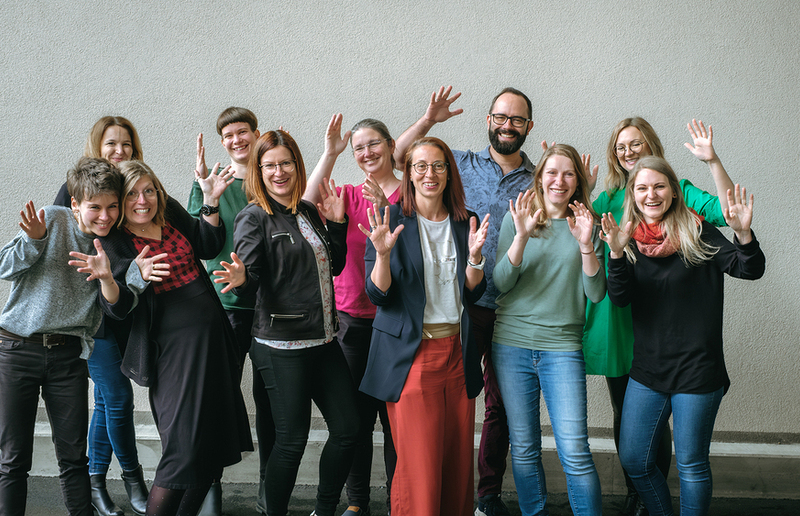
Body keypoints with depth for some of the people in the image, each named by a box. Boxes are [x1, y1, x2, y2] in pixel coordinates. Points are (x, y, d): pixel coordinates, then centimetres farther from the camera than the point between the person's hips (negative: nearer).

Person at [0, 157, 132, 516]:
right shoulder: (54, 220, -4)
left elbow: (117, 307, 0)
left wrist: (106, 277, -19)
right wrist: (34, 240, -23)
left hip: (68, 355, 3)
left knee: (74, 456, 6)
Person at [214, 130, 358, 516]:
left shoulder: (309, 212, 12)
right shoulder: (254, 218, -7)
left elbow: (334, 266, 19)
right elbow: (249, 281, -14)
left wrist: (336, 224, 7)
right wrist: (240, 278, -36)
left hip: (323, 339, 7)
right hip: (283, 347, -7)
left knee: (347, 428, 9)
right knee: (292, 440, -1)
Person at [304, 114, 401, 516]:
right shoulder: (347, 196, 9)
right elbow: (308, 205, -10)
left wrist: (386, 209, -24)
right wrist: (330, 154, -14)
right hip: (352, 319, 2)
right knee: (356, 414, 9)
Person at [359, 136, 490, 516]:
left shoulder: (464, 223, 9)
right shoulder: (392, 220, -3)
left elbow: (472, 295, 8)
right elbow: (378, 296, -6)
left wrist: (474, 255, -9)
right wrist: (383, 253, -23)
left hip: (456, 353, 4)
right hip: (412, 356, -4)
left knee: (458, 460, 8)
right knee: (419, 467, -6)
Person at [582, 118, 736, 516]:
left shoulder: (678, 190, 1)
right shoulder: (609, 198, 11)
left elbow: (727, 212, -13)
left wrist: (713, 162, -22)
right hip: (617, 322, 3)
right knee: (624, 415, 11)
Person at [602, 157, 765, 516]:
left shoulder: (697, 234, -5)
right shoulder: (630, 239, 3)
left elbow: (750, 270, -13)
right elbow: (620, 298, -9)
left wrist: (743, 233, -33)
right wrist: (617, 253, -26)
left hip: (697, 370, -3)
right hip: (647, 368, 4)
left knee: (691, 465, 6)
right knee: (633, 460, 10)